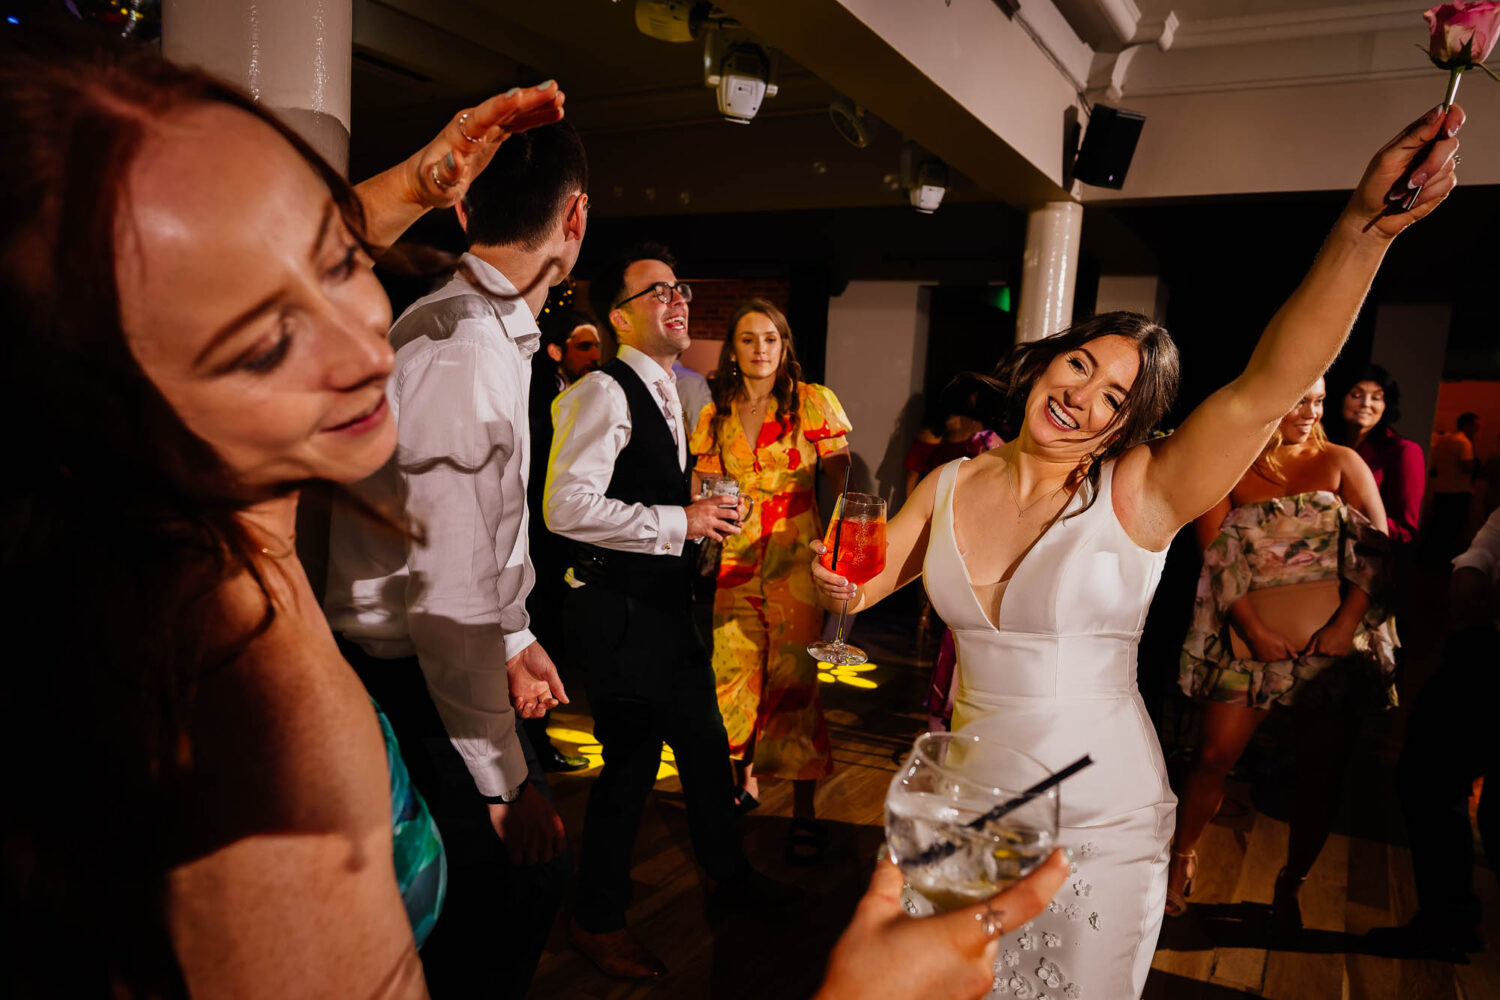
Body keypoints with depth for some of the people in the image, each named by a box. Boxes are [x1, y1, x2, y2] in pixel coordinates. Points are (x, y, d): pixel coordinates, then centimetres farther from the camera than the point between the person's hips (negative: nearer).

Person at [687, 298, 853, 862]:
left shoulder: (812, 402, -1)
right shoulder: (715, 416, 10)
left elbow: (844, 484, -2)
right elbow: (702, 489, 17)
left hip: (795, 560, -3)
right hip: (736, 561, 4)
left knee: (793, 679, -4)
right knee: (734, 675, 7)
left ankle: (804, 811, 7)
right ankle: (745, 780, 29)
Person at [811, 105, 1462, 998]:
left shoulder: (1137, 495, -13)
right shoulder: (950, 486, -2)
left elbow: (1269, 386, -26)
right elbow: (860, 583, 2)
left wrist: (1364, 226, -36)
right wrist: (837, 580, -21)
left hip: (1103, 824, -3)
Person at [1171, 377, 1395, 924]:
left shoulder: (1340, 462, 6)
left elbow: (1376, 549, 2)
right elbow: (1217, 558, -1)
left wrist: (1346, 624, -9)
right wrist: (1254, 630, -9)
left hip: (1335, 642, 2)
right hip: (1250, 640, -1)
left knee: (1321, 772, 7)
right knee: (1215, 756, -3)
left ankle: (1290, 887, 25)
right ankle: (1181, 859, 19)